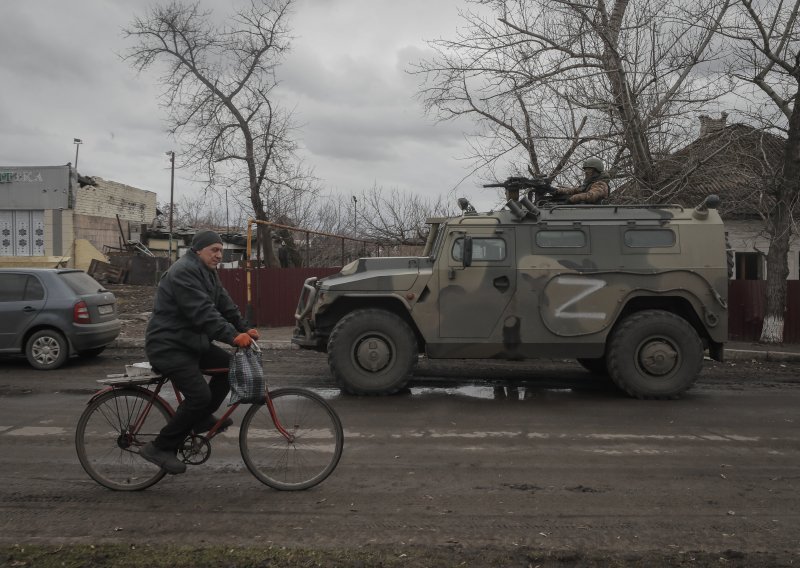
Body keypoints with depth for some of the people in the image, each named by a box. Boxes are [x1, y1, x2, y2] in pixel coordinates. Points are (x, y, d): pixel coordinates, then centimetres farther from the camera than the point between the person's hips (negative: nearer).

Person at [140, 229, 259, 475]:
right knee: (200, 395, -19)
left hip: (191, 342, 10)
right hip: (168, 346, -10)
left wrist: (244, 329, -4)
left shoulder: (207, 273, 14)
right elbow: (202, 312, -31)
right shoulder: (183, 272, -20)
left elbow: (224, 304, 10)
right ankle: (160, 448, -7)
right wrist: (232, 336, -37)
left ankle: (202, 418, 15)